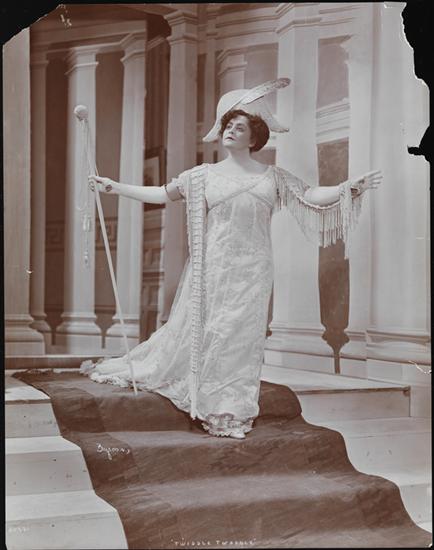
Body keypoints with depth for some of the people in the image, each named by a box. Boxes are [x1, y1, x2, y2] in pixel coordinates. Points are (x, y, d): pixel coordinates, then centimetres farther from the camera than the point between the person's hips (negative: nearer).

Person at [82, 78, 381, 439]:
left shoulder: (273, 177, 5)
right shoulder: (203, 175, 8)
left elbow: (312, 196, 0)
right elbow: (162, 194, 13)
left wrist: (351, 187, -12)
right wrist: (114, 187, 12)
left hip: (252, 271, 0)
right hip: (212, 269, 1)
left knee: (240, 335, 2)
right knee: (196, 330, 3)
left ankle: (230, 412, 11)